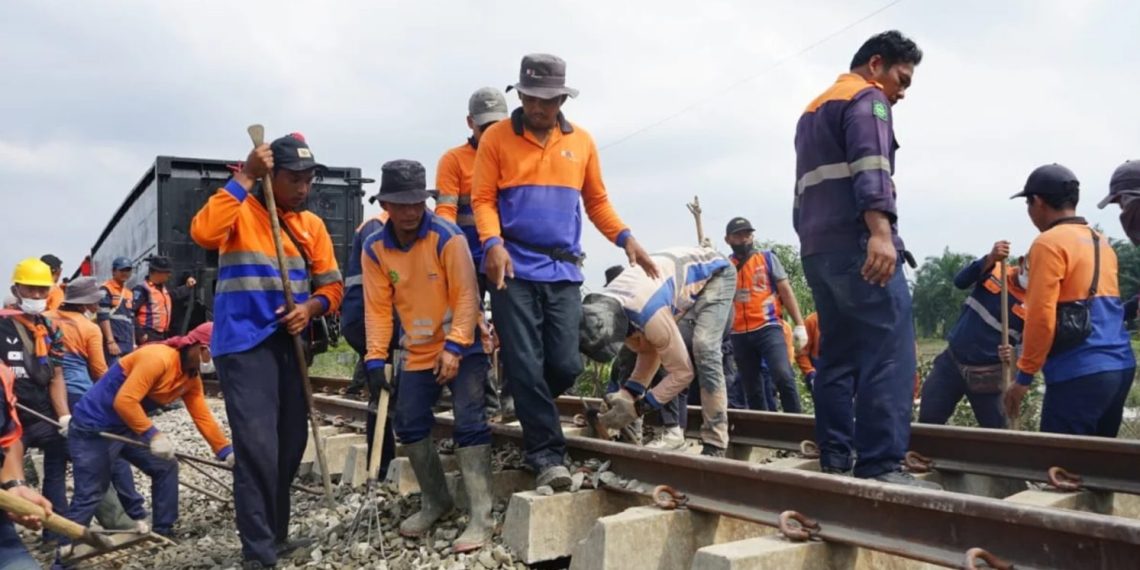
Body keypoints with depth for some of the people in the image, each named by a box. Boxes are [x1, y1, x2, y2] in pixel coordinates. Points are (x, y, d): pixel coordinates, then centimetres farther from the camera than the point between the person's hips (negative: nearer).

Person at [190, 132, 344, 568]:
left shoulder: (313, 225, 11)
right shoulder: (241, 212, -5)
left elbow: (332, 284, 11)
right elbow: (203, 233, -27)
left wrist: (311, 307, -10)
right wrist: (245, 177, -23)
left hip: (289, 344, 7)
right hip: (244, 344, -6)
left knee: (290, 445, 14)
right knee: (258, 447, -13)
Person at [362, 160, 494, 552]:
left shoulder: (448, 236, -19)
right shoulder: (375, 249, -5)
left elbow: (466, 295, -20)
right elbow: (377, 307, -4)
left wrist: (454, 347, -26)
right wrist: (375, 358, -11)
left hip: (464, 347, -5)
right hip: (419, 351, 5)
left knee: (469, 424, -13)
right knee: (409, 426, 7)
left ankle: (481, 518, -9)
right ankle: (435, 501, 27)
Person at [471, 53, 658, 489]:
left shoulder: (581, 142, 13)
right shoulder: (496, 137, 4)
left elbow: (596, 201, 17)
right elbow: (483, 199, -1)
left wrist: (625, 237, 3)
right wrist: (493, 243, -18)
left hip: (564, 270, 3)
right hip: (514, 268, -3)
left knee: (565, 364, 2)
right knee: (525, 366, -3)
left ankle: (531, 410, 32)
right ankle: (546, 452, 7)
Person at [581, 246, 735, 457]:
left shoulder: (649, 315, -41)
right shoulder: (604, 307, -16)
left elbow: (683, 372, -29)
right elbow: (648, 351, -3)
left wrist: (637, 407, -28)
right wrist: (628, 393, -17)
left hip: (715, 272, -8)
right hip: (686, 270, 8)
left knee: (704, 349, -24)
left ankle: (715, 442, -19)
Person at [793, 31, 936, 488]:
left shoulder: (812, 110, 29)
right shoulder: (866, 100, 1)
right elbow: (870, 167, -17)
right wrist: (881, 231, -30)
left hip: (817, 249, 9)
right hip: (857, 245, -9)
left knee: (838, 356, 9)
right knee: (888, 355, -12)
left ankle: (834, 460, 8)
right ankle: (880, 466, -16)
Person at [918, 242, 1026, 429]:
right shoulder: (994, 270, 0)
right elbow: (960, 282, -18)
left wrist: (1014, 355, -26)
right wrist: (991, 258, -32)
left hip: (986, 375, -2)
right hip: (951, 361, 2)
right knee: (926, 422, 2)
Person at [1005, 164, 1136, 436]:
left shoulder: (1049, 243, -9)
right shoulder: (1101, 242, 17)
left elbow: (1041, 316, -15)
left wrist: (1024, 377, -9)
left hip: (1078, 375, -8)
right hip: (1119, 368, 8)